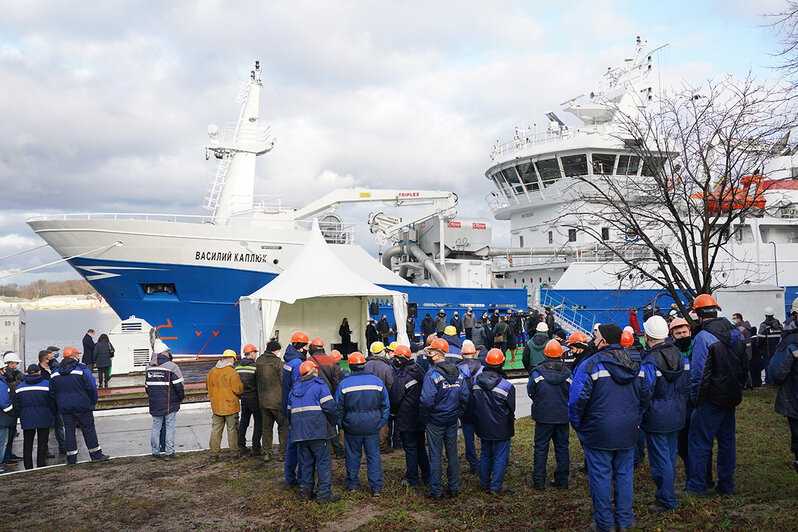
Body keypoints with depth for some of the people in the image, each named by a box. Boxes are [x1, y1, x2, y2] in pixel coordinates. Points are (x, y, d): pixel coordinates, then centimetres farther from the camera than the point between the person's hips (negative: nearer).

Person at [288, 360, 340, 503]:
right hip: (317, 431, -7)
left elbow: (289, 411, 22)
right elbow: (329, 406, -12)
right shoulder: (319, 386, -4)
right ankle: (324, 493, -4)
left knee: (306, 460, 15)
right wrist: (333, 421, 3)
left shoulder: (294, 389, 18)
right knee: (324, 460, -2)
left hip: (300, 432, 7)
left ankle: (305, 491, 18)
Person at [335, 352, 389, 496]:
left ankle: (352, 484, 26)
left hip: (352, 426, -1)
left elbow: (339, 408, 0)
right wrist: (381, 424, 15)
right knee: (374, 455, 6)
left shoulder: (344, 384, -6)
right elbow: (385, 406, 6)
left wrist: (340, 425, 13)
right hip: (373, 426, 1)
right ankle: (376, 487, 4)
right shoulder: (377, 381, 0)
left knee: (353, 455, 13)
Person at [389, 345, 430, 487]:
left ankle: (412, 479, 9)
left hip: (406, 420, -7)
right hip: (420, 418, 7)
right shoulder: (419, 371, 4)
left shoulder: (401, 378, -21)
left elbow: (394, 399, -13)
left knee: (410, 449, 1)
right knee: (421, 447, 16)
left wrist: (392, 413, 5)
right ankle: (426, 476, 22)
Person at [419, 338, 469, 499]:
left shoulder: (432, 374, -18)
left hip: (435, 422, -5)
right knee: (452, 454, 14)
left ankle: (436, 491, 11)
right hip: (452, 421, 6)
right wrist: (457, 414, 13)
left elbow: (426, 401, -22)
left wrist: (424, 419, -8)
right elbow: (465, 397, 6)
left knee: (436, 456, 4)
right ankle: (453, 488, 22)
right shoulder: (457, 373, 3)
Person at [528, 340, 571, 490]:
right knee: (562, 446, 13)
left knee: (541, 447, 6)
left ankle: (539, 481, 8)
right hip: (563, 416, 2)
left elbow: (530, 392, 1)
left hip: (543, 416, -2)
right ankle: (562, 480, 18)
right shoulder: (567, 373, -4)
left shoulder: (537, 372, -10)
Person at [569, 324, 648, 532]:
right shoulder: (635, 365, 6)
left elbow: (577, 399, -16)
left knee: (600, 478, 5)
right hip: (627, 433, 5)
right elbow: (644, 398, 13)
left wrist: (577, 425, -2)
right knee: (624, 476, 14)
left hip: (598, 433, -5)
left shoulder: (591, 365, -14)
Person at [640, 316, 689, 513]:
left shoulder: (649, 362, -22)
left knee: (660, 458, 3)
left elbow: (645, 393, -19)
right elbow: (688, 386, 10)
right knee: (670, 456, 17)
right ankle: (665, 495, 29)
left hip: (656, 418, -7)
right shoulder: (681, 357, 0)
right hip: (677, 416, 8)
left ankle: (668, 501, 10)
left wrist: (638, 417, -6)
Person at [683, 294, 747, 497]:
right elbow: (744, 366, 14)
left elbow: (699, 373, -20)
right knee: (727, 440, 16)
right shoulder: (736, 334, 6)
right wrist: (737, 391, 20)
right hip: (732, 397, 8)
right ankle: (727, 486, 23)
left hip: (712, 399, -8)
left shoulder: (703, 337, -18)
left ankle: (697, 487, 5)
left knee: (699, 442, 1)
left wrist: (696, 399, -10)